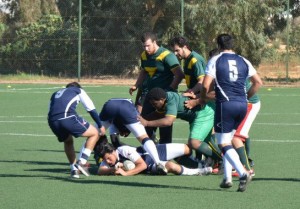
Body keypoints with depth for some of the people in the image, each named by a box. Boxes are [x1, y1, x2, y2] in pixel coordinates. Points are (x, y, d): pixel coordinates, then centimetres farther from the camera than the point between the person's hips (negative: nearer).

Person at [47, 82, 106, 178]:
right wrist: (100, 126, 29)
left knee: (68, 141, 33)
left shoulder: (55, 94, 38)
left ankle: (74, 169, 23)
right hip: (68, 117, -5)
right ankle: (82, 162, 0)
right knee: (94, 133, 13)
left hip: (52, 121, 5)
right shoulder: (79, 91, 27)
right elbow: (91, 109, 21)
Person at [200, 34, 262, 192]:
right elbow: (258, 82, 12)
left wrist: (203, 97, 11)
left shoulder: (215, 60, 1)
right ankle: (227, 177, 14)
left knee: (224, 144, -2)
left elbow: (206, 85, -8)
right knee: (227, 140, 20)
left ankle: (243, 173, -23)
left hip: (225, 104, -5)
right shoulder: (243, 61, 14)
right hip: (242, 105, 5)